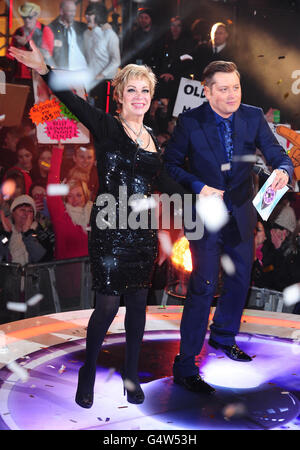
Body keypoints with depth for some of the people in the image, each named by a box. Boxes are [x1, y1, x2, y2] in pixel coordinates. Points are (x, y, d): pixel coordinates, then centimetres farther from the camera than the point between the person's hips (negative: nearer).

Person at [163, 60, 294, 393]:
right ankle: (184, 366, 5)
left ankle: (223, 336, 46)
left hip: (241, 213, 5)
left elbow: (277, 154, -6)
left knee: (239, 281, 19)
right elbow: (170, 163, -6)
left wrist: (283, 170, -30)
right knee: (203, 288, -7)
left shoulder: (253, 117, -3)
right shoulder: (190, 121, -11)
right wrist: (197, 187, -22)